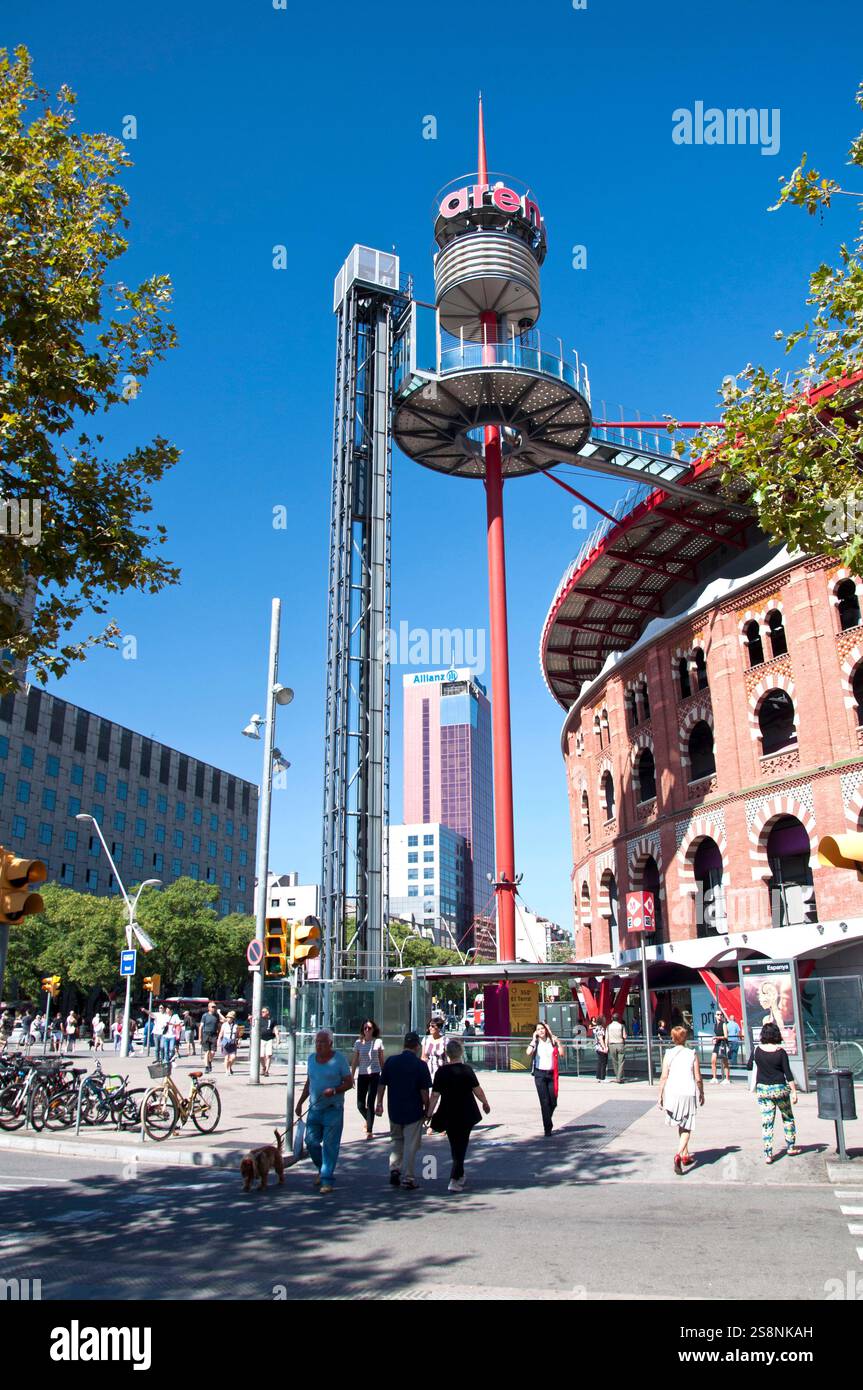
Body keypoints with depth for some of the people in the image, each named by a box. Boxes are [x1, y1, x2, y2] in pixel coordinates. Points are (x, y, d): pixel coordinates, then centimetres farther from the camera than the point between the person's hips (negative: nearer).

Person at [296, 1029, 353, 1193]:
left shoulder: (339, 1059, -8)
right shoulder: (311, 1059, 8)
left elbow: (349, 1082, -6)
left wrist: (334, 1090, -22)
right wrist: (300, 1102, 14)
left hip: (333, 1109, -5)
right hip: (314, 1107, 5)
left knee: (330, 1145, -2)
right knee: (311, 1141, 5)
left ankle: (327, 1180, 7)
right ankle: (322, 1169, 30)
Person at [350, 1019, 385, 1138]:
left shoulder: (378, 1042, 1)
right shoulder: (358, 1042, 2)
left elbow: (382, 1060, 7)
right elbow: (354, 1061, 7)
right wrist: (352, 1077, 4)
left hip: (375, 1075, -2)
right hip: (362, 1075, 2)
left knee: (370, 1103, -7)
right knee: (360, 1105, 3)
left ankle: (369, 1130, 3)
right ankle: (368, 1120, 34)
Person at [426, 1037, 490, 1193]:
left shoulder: (441, 1072, -8)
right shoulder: (467, 1070, -10)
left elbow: (435, 1095, -9)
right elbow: (477, 1090, -7)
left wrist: (429, 1113, -2)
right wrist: (485, 1103, 9)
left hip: (449, 1114, 2)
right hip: (466, 1114, -2)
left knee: (455, 1145, 19)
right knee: (461, 1145, 4)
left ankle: (460, 1176, 31)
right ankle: (454, 1180, -7)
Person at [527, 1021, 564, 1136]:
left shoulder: (552, 1041, 6)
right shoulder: (535, 1043, 2)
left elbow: (561, 1054, -6)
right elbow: (529, 1053, -19)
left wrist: (557, 1041, -11)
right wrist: (534, 1039, -13)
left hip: (551, 1074, 2)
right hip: (540, 1074, -2)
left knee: (553, 1102, 5)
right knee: (545, 1101, -7)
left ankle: (548, 1123, 31)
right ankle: (547, 1128, 1)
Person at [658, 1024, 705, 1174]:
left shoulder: (668, 1054, -1)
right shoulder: (692, 1054, -2)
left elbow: (664, 1077, -5)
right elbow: (698, 1078, -1)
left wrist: (660, 1096, 1)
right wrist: (702, 1094, 14)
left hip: (672, 1093, 2)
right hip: (689, 1093, -2)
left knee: (680, 1125, 21)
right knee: (686, 1128, 2)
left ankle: (685, 1156, 31)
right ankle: (678, 1154, -19)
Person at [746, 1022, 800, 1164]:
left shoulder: (757, 1050, -5)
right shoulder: (780, 1051, -11)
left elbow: (749, 1067, 7)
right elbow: (788, 1074, -10)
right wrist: (794, 1092, -4)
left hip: (762, 1090, 1)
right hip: (780, 1088, -1)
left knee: (767, 1123, 5)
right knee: (788, 1117, 22)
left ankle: (767, 1154, 2)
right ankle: (791, 1146, 30)